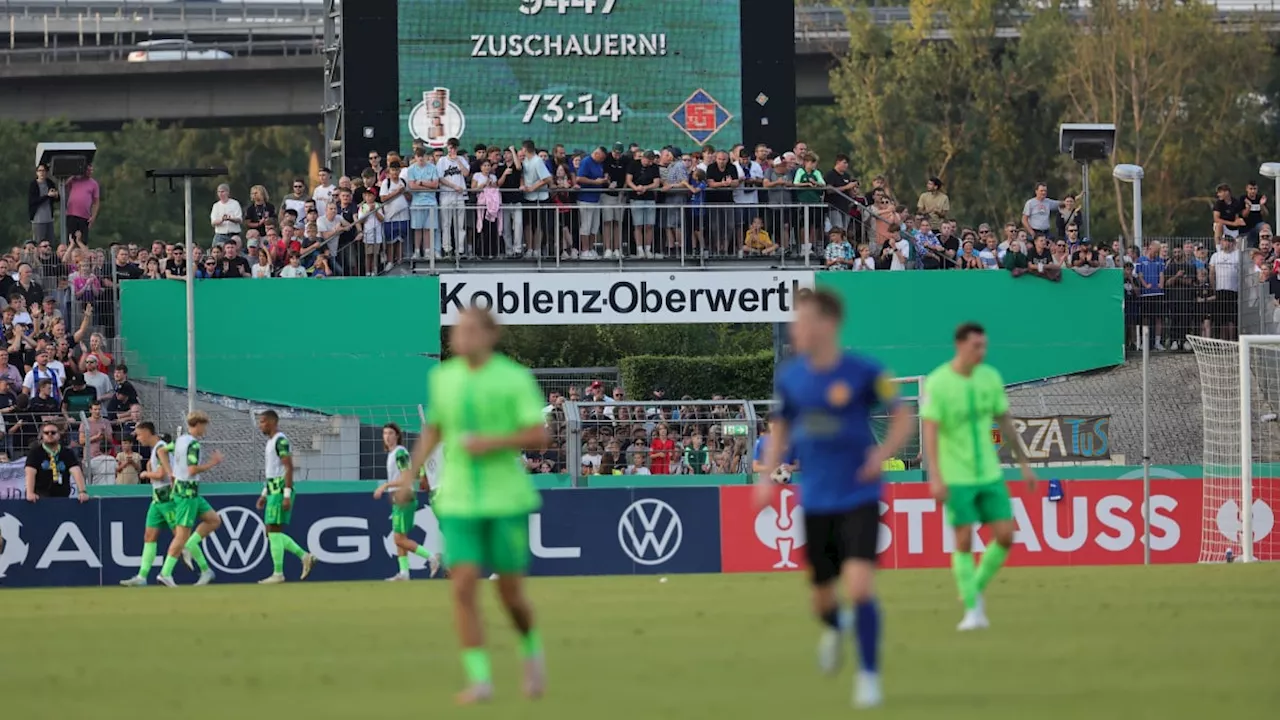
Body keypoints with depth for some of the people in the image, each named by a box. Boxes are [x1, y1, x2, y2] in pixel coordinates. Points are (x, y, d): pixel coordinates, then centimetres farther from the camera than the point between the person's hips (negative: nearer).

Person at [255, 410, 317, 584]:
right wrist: (264, 494, 23)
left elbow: (288, 467, -19)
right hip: (273, 491, 10)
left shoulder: (280, 440, -12)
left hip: (280, 492, -10)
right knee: (271, 533, 9)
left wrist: (287, 494, -23)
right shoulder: (271, 442, 19)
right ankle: (304, 556, 12)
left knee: (274, 532, -8)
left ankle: (278, 574, -5)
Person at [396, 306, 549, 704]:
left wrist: (493, 443, -21)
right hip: (459, 503, 2)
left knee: (510, 592, 4)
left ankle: (531, 648, 36)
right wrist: (412, 470, 6)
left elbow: (540, 436, -9)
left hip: (507, 499, -2)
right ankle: (479, 679, -9)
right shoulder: (442, 377, 4)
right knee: (463, 585, -13)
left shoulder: (515, 379, -7)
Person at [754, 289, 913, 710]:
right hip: (816, 500, 4)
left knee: (859, 585, -19)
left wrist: (884, 454, -17)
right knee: (822, 595, 11)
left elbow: (902, 418, 0)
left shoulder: (865, 373, -11)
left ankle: (869, 675, -5)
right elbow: (781, 429, 15)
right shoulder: (789, 376, 1)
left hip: (859, 498, -4)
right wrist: (767, 476, 2)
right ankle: (833, 629, 49)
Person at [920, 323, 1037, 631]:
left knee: (1005, 536, -2)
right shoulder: (937, 383, -13)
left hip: (989, 474, 5)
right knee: (964, 541, -6)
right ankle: (972, 609, 5)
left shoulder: (990, 377, 3)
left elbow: (1006, 422, 13)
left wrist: (1024, 464, 14)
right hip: (956, 478, -5)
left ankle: (975, 589, 19)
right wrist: (935, 477, -26)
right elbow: (930, 431, -17)